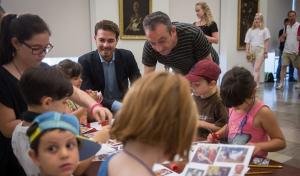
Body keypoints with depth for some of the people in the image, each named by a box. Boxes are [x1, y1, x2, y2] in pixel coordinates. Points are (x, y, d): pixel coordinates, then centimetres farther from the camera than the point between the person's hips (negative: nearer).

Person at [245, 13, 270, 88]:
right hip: (252, 50, 4)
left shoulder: (265, 29, 6)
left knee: (256, 69, -15)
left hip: (260, 50, -4)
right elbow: (247, 42, 11)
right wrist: (247, 52, 2)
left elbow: (266, 42, 2)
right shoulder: (250, 30, 14)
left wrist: (266, 52, -4)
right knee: (254, 69, 6)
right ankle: (257, 84, 14)